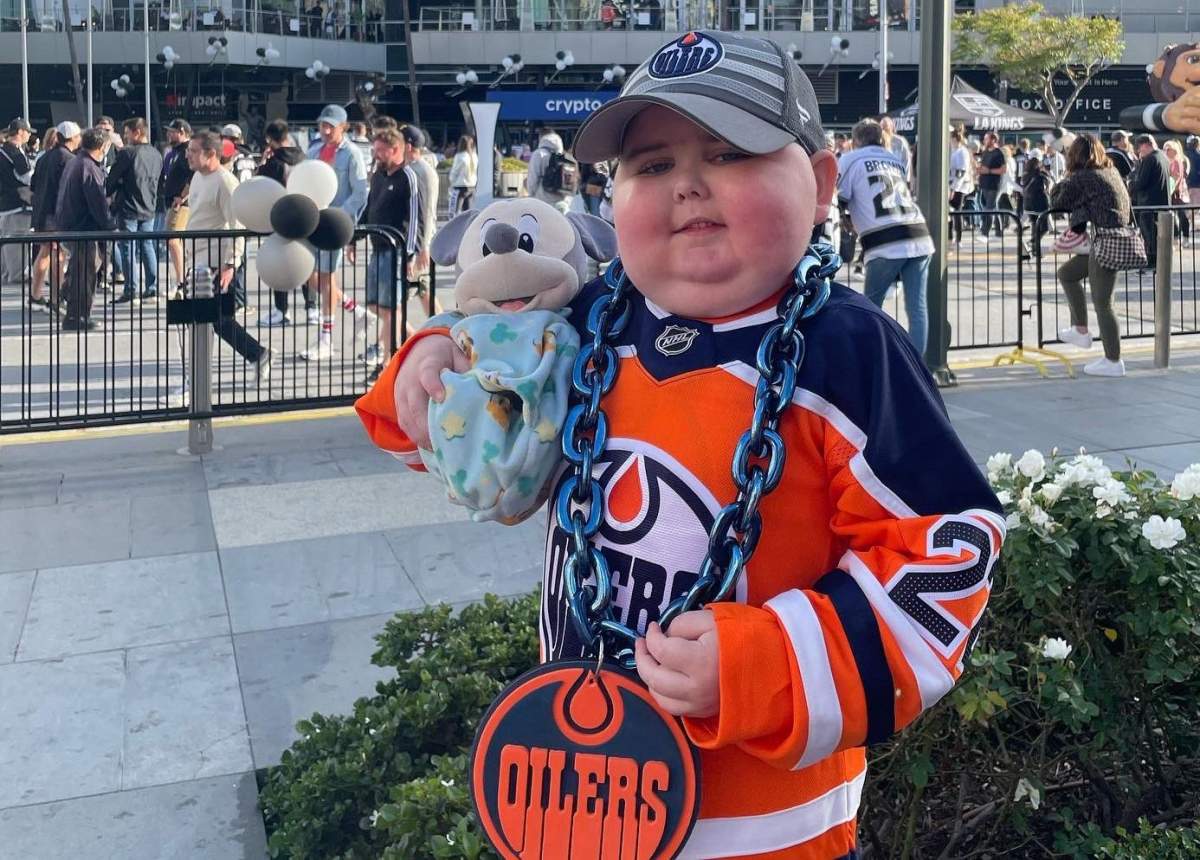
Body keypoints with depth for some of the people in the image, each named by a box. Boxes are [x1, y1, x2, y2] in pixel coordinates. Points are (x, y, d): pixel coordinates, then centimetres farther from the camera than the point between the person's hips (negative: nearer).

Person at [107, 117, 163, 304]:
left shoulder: (127, 153, -13)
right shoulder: (157, 155, 6)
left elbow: (111, 180, -8)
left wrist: (108, 194, 10)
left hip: (128, 207, -6)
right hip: (149, 208, 6)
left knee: (127, 248, -1)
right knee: (147, 246, 12)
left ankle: (130, 292, -2)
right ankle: (152, 289, 13)